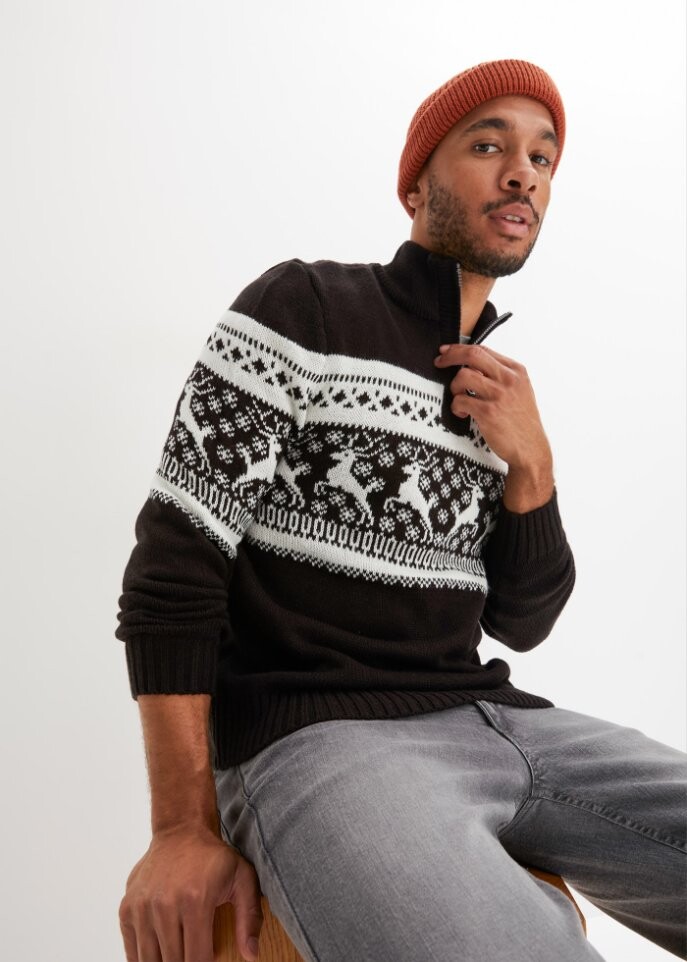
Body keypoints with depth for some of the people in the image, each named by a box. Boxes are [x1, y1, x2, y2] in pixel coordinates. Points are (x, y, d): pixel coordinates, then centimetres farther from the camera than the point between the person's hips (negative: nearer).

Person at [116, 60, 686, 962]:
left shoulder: (503, 399, 17)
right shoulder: (303, 308, -3)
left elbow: (521, 621, 15)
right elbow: (172, 562, -8)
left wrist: (530, 461, -3)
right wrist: (185, 831, -12)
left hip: (487, 719, 7)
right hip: (313, 739, -7)